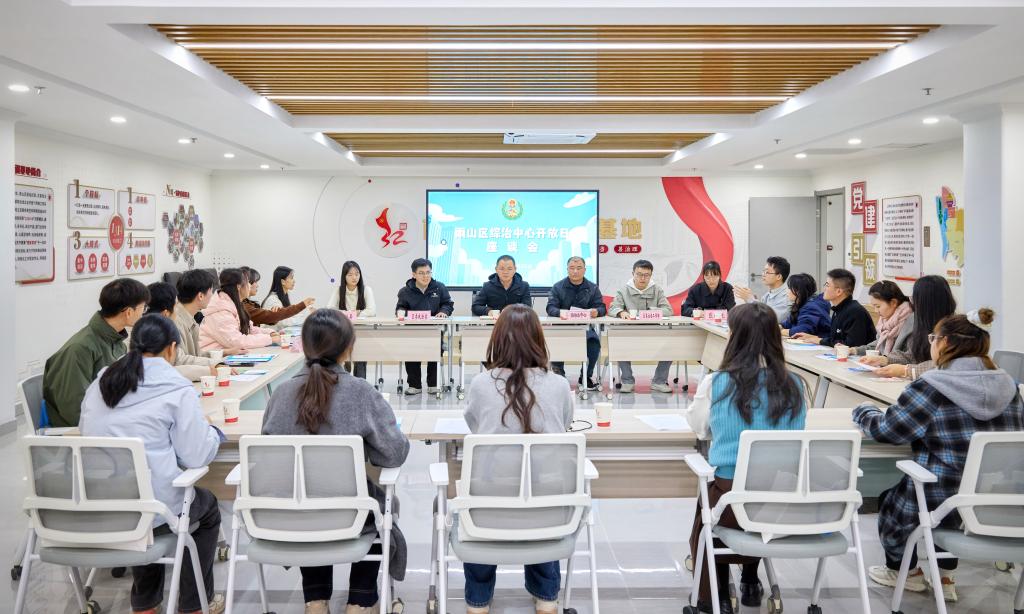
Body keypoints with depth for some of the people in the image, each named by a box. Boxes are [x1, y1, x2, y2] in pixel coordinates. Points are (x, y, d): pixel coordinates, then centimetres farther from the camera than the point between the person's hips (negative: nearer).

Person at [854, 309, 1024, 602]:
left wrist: (863, 411, 13)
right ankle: (944, 576, 39)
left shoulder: (931, 388, -16)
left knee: (890, 498, 27)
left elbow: (884, 430, -9)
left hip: (944, 507, -5)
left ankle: (904, 570, 46)